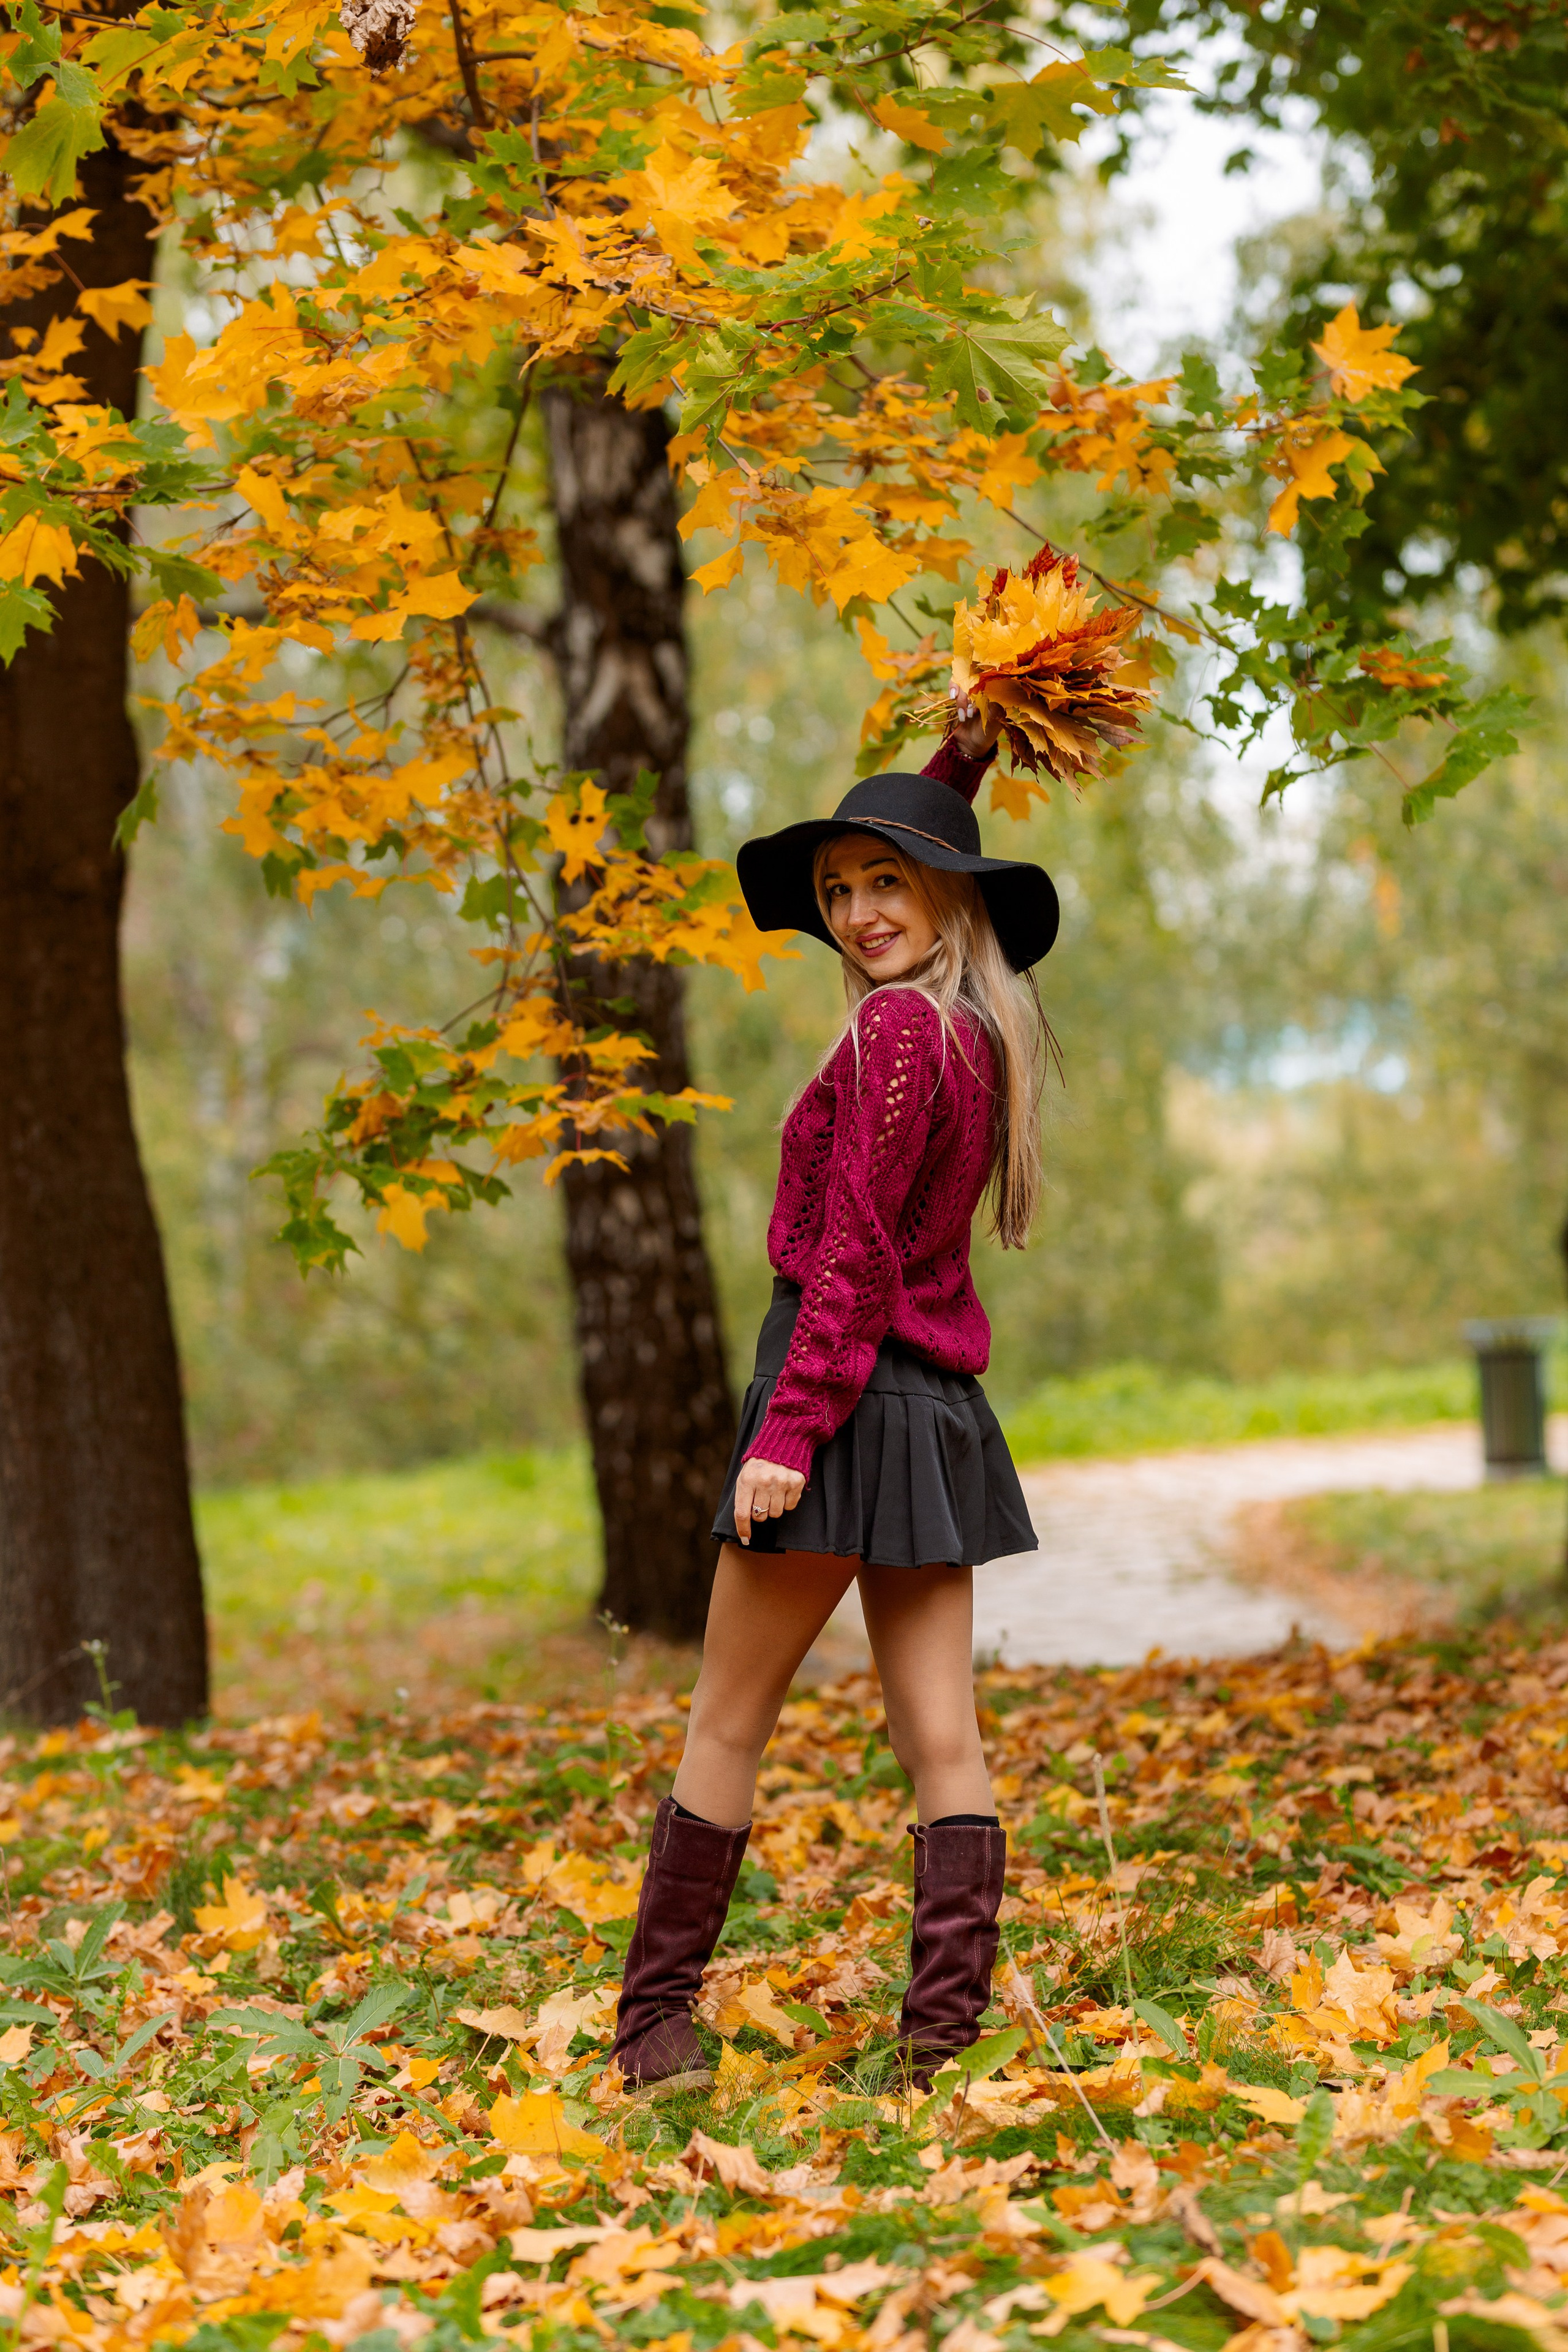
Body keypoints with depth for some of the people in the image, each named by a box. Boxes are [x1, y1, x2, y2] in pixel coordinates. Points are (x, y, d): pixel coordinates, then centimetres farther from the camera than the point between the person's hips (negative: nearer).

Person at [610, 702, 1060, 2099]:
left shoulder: (897, 1029, -13)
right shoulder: (980, 1028, 11)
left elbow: (854, 1255, -18)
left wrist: (788, 1431, -18)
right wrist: (955, 775, 19)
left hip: (852, 1394, -8)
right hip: (945, 1404, 8)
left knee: (729, 1725, 1)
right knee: (942, 1739, 2)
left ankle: (656, 2022, 7)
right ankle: (948, 2030, -2)